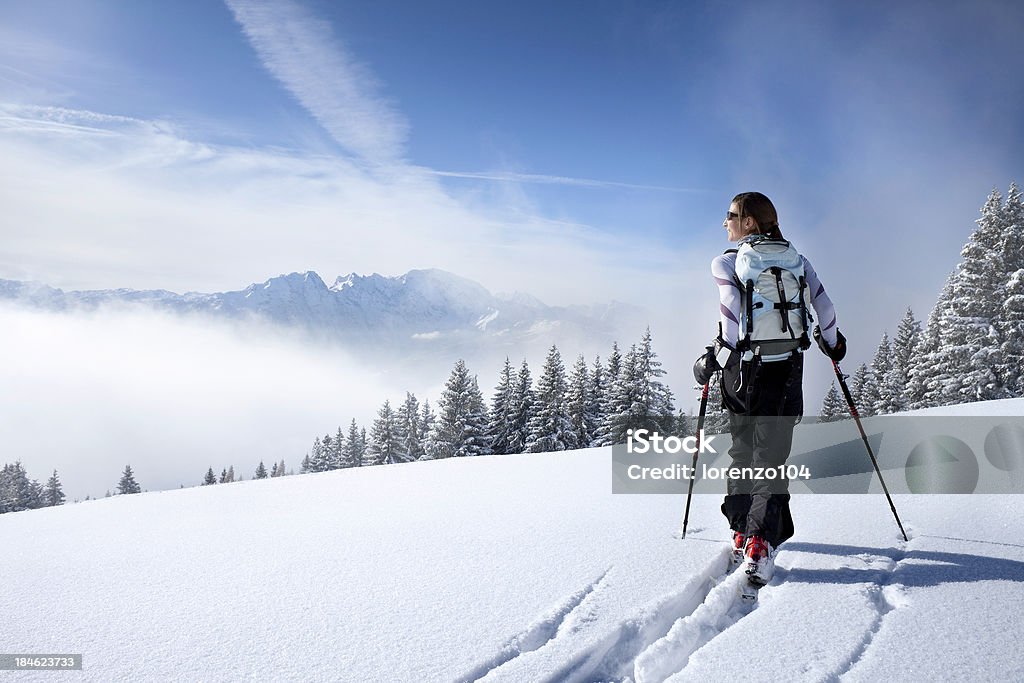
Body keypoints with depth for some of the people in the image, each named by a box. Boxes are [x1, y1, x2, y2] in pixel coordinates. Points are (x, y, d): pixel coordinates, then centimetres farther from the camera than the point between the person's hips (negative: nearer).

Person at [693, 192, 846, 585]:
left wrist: (712, 361, -4)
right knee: (771, 457, 2)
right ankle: (760, 544, -11)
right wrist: (833, 343, 22)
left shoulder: (726, 263, -5)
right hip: (787, 371, 2)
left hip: (743, 371, -2)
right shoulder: (797, 260, 6)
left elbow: (733, 322, -14)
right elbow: (824, 307, 5)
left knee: (742, 453, 16)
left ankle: (742, 532, 19)